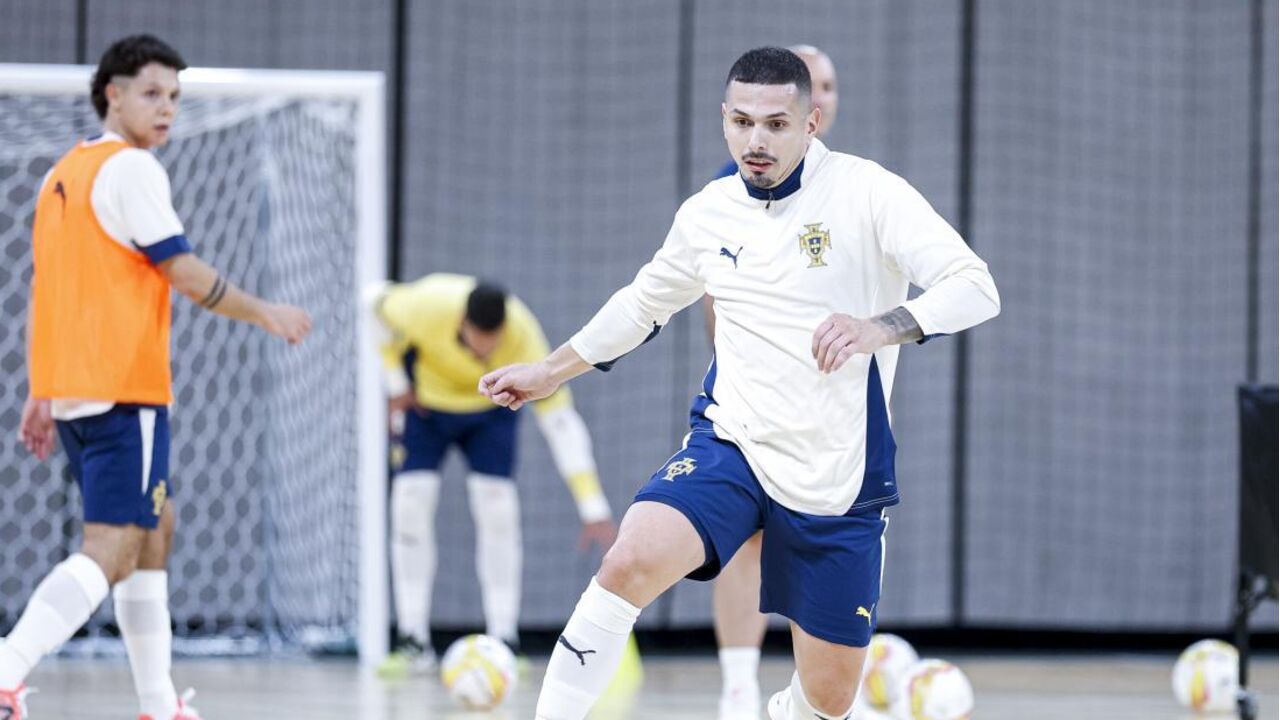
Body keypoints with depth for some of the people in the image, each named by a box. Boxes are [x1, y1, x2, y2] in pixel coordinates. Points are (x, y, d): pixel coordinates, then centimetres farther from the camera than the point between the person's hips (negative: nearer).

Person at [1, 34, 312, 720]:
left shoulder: (63, 174, 18)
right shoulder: (131, 169, -9)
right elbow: (183, 271, -12)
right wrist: (266, 313, -1)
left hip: (68, 387, 9)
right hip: (123, 389, -9)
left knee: (154, 529, 19)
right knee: (110, 551, -12)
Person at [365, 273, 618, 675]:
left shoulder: (524, 338, -36)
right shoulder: (428, 307, -37)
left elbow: (561, 422, -35)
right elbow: (379, 303, -13)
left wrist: (594, 509, -38)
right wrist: (396, 382, -11)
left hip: (490, 410, 0)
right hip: (425, 400, 0)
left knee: (497, 508, -15)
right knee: (411, 504, -12)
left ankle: (503, 642, -10)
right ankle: (415, 644, -6)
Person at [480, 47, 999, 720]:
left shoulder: (866, 192, -9)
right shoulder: (706, 213, 7)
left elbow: (975, 286, -18)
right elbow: (644, 303, 27)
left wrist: (877, 328, -34)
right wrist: (551, 369, 32)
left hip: (838, 481, -2)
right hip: (730, 444, 2)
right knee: (633, 561, -29)